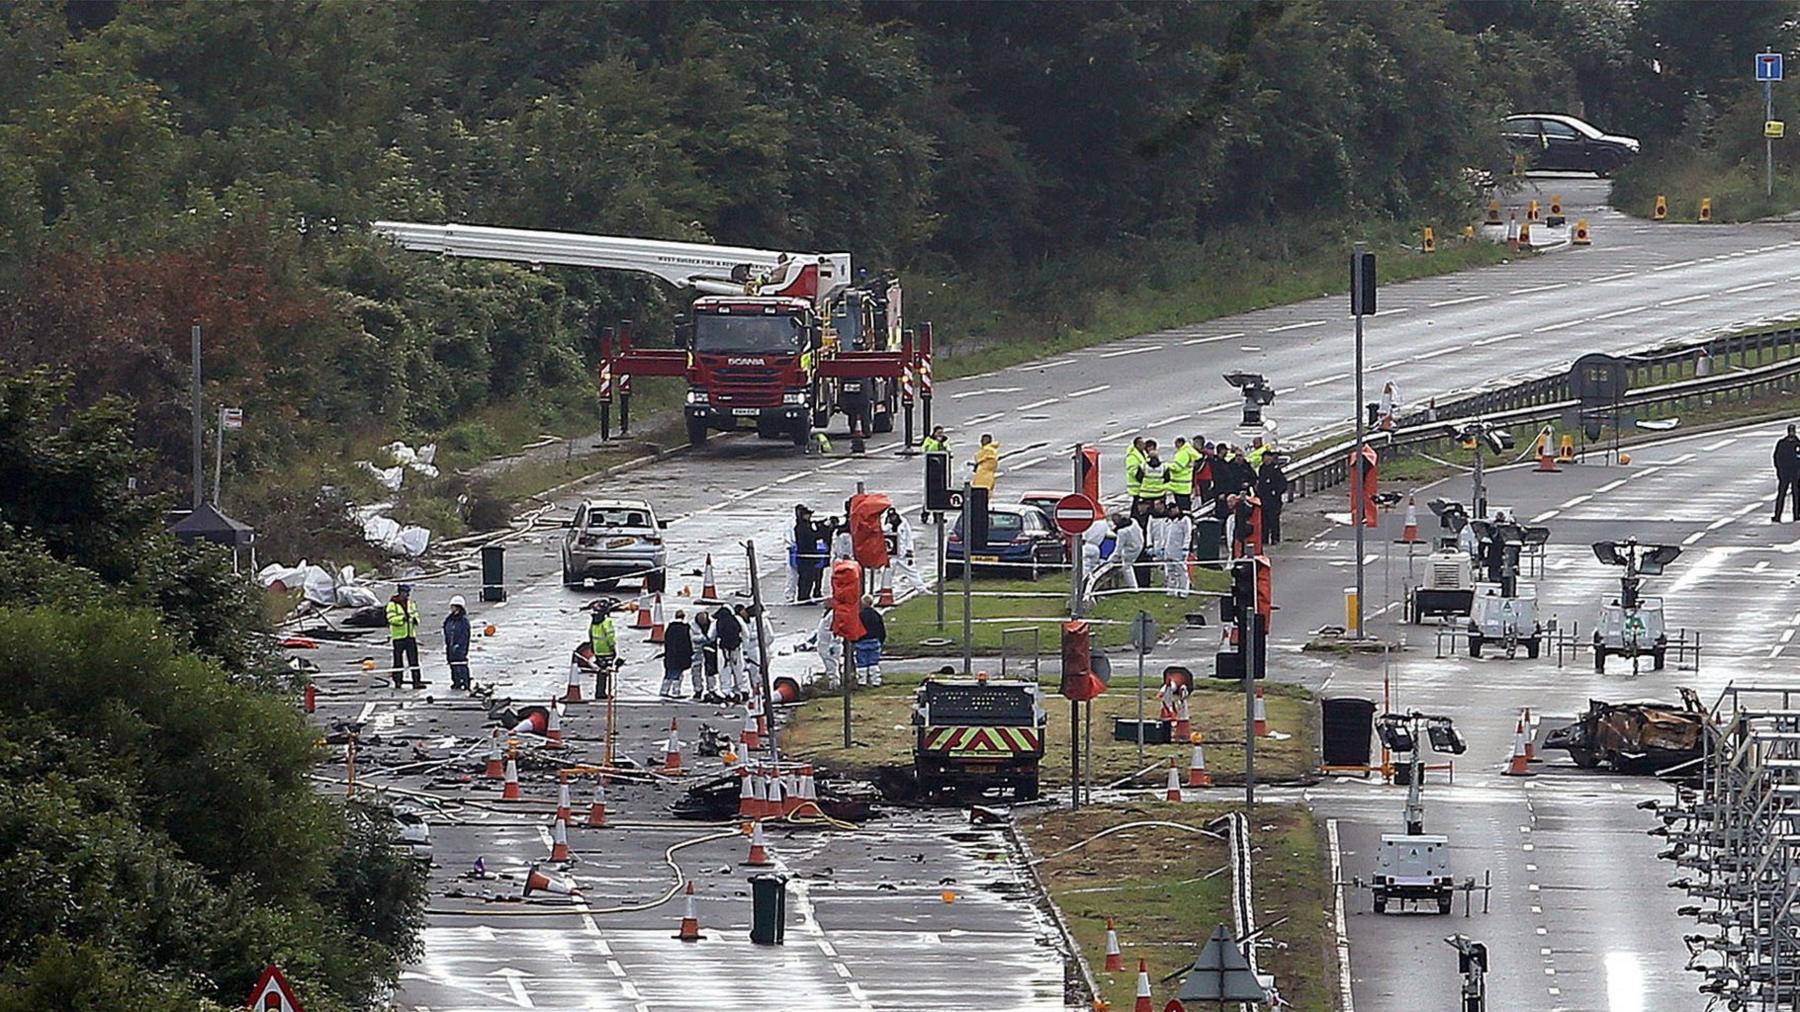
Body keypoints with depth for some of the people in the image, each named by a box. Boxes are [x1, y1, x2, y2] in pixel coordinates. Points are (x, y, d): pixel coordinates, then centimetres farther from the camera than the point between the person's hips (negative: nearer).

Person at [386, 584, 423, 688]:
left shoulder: (410, 603, 12)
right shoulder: (392, 604, -5)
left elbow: (415, 615, 15)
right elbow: (391, 618, -14)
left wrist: (415, 620, -8)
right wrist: (402, 618, -29)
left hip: (410, 635, 4)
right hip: (398, 636, -4)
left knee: (414, 659, -1)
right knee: (398, 660, 2)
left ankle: (417, 681, -2)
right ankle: (397, 681, 9)